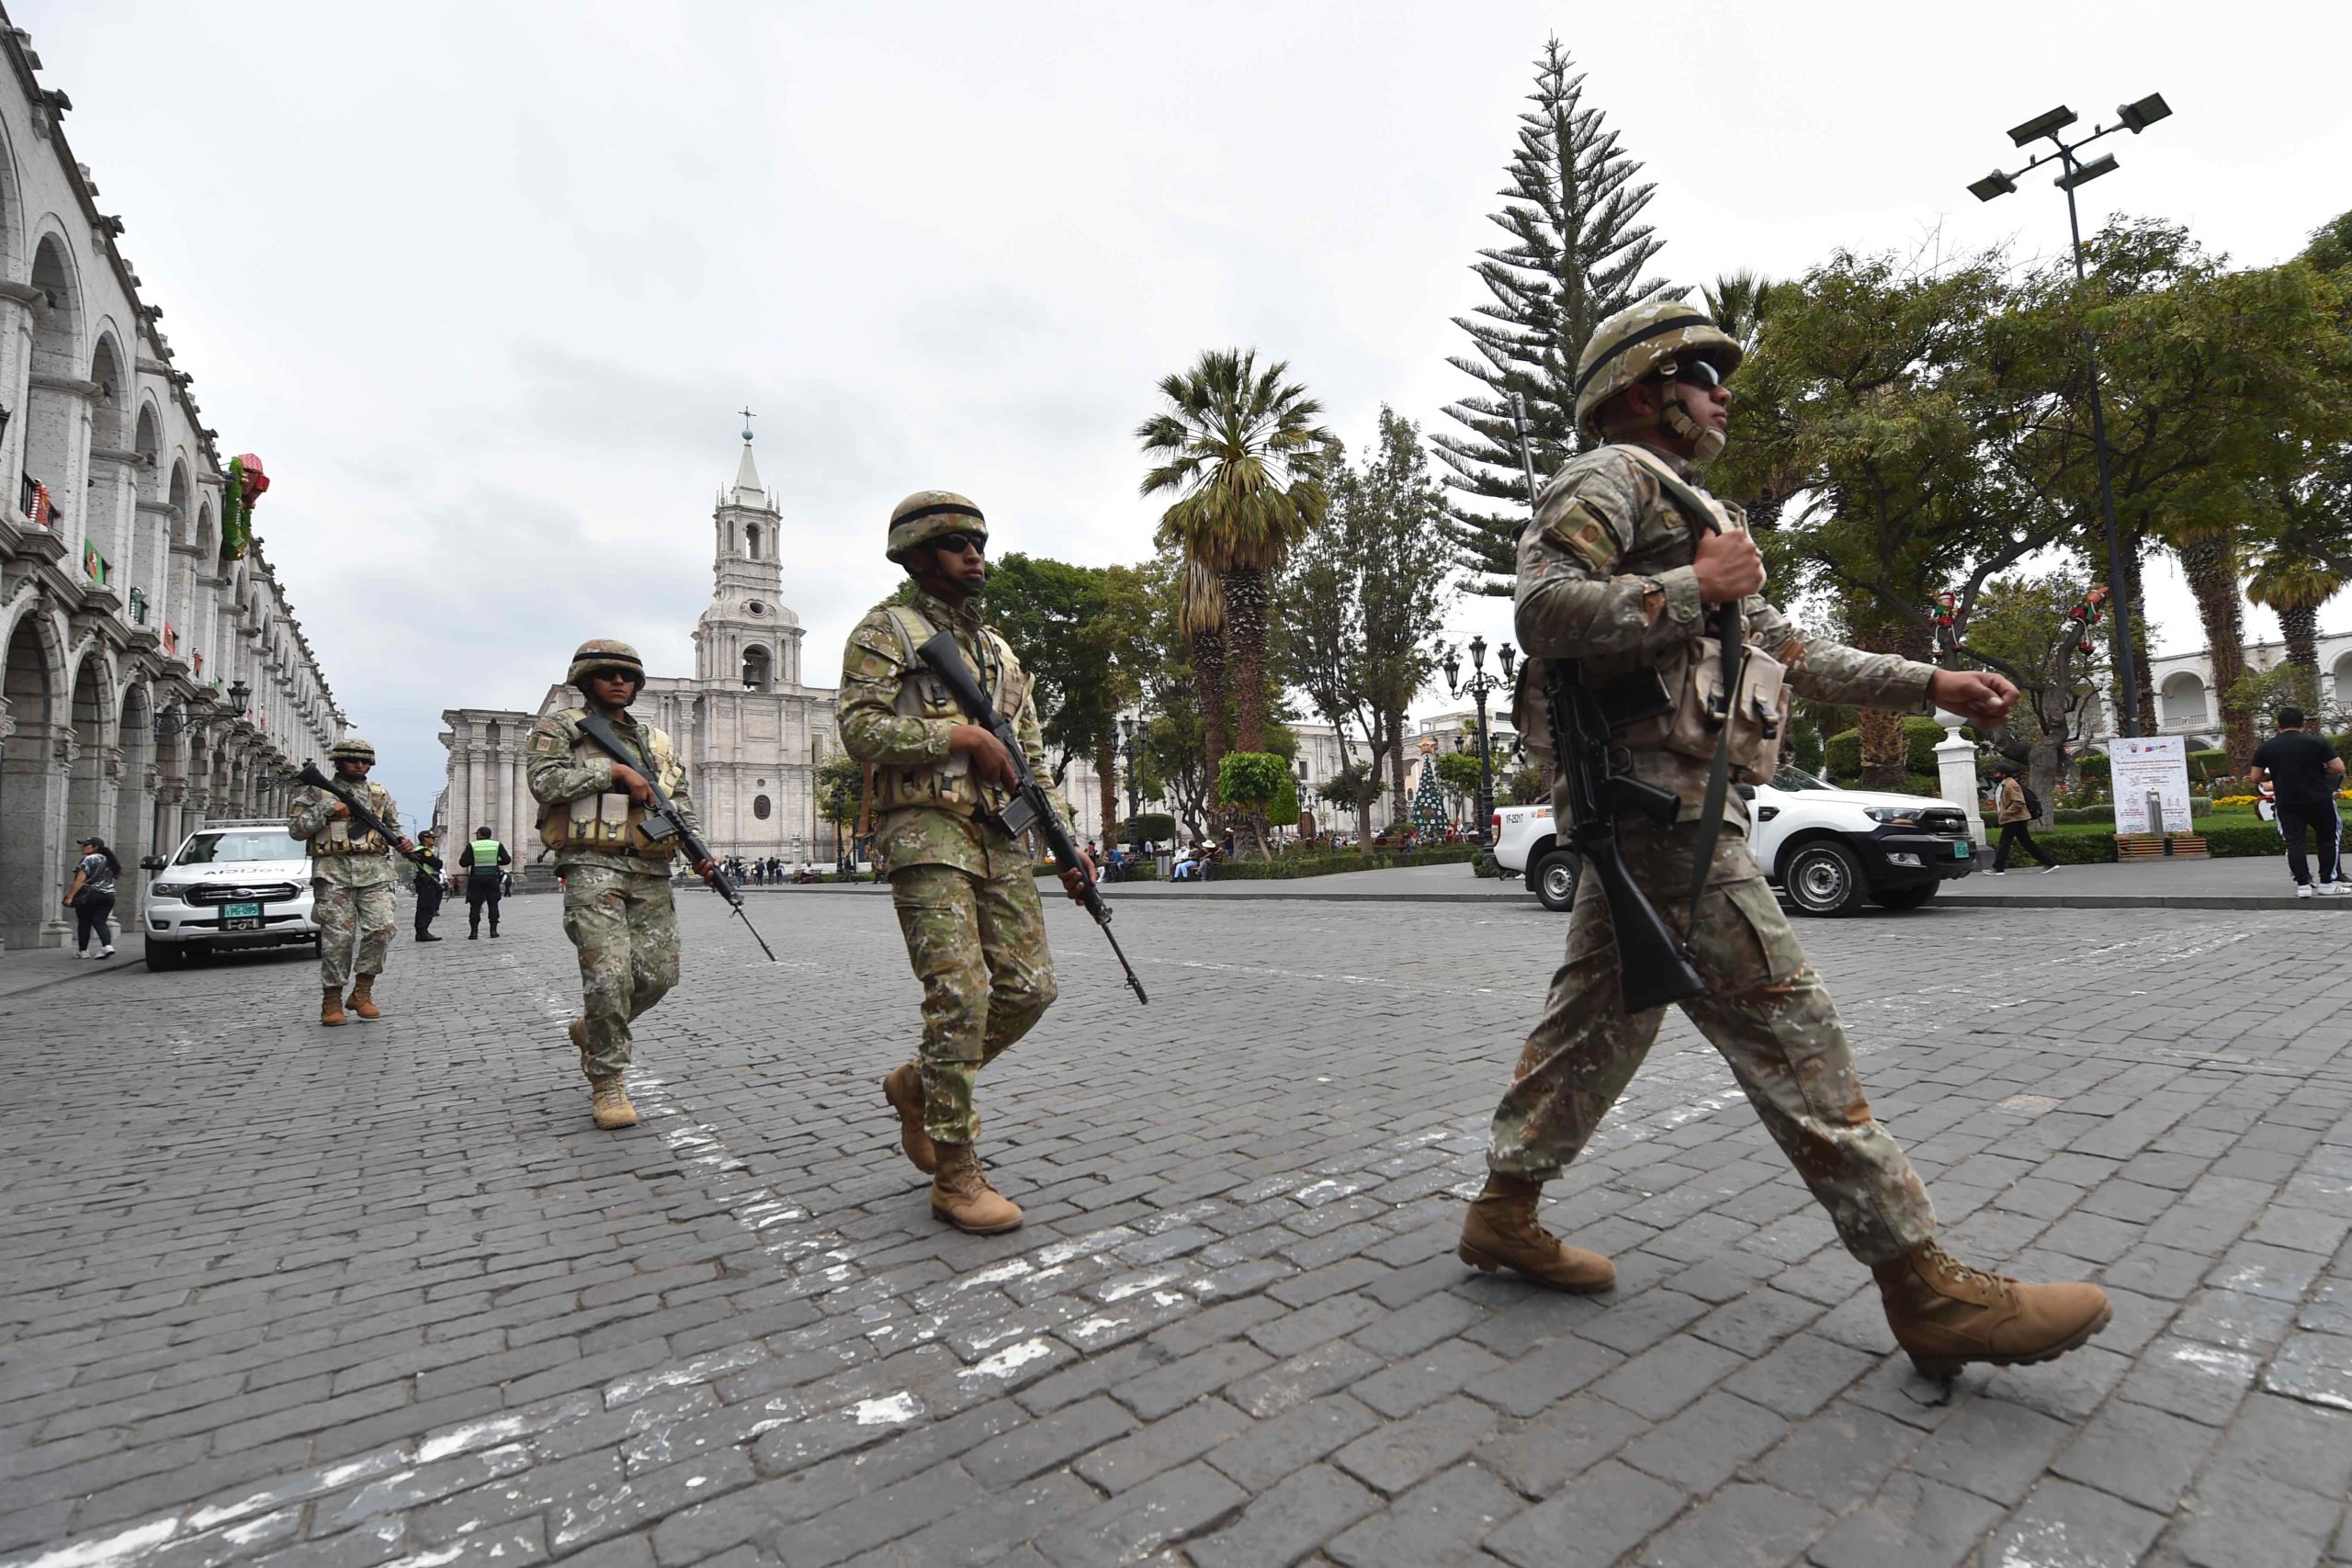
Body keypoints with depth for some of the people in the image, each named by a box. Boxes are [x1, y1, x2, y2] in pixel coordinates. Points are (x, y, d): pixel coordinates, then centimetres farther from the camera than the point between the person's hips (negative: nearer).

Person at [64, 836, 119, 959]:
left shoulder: (89, 859, -8)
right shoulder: (108, 860, 15)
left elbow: (80, 879, -15)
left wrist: (70, 896, -16)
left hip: (89, 895, -6)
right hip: (108, 895, 6)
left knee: (84, 922, 4)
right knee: (99, 921, 4)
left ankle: (83, 951, 9)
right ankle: (107, 945, -15)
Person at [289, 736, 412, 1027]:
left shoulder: (381, 794, 17)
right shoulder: (318, 792, 9)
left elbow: (393, 827, 25)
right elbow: (295, 828, 3)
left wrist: (403, 843, 5)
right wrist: (327, 810, -9)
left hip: (373, 871, 2)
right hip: (334, 872, -2)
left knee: (381, 929, -12)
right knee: (337, 937, -4)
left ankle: (362, 992, 2)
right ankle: (332, 1002, 8)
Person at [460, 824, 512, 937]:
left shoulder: (471, 846, -3)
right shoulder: (497, 845, 2)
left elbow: (463, 863, -7)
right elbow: (507, 860, -3)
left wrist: (473, 861, 12)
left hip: (476, 879, -1)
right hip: (492, 879, 1)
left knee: (475, 906, 4)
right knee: (493, 904, 7)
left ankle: (474, 932, 0)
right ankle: (493, 930, 1)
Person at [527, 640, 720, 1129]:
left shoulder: (657, 741, 20)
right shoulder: (560, 728, 7)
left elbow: (682, 802, 18)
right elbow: (544, 781, -11)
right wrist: (612, 770, -11)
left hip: (651, 873, 5)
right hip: (593, 867, -5)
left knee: (657, 974, 3)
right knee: (609, 974, -14)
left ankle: (592, 1030, 31)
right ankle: (607, 1082, 1)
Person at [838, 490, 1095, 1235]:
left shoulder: (999, 651, 22)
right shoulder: (886, 630, 3)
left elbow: (1030, 762, 20)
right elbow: (860, 730, -11)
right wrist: (960, 735, -14)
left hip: (999, 837, 7)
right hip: (925, 834, -6)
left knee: (1029, 987, 2)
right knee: (961, 995, -11)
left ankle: (919, 1084, 26)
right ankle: (956, 1177, 3)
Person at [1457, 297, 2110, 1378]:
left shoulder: (1685, 511, 29)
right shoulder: (1611, 478, -2)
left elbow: (1788, 651, 26)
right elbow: (1545, 609, -21)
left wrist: (1929, 685, 19)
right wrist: (1697, 586, -13)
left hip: (1645, 809, 10)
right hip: (1657, 796, -10)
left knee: (1596, 1020, 11)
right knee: (1787, 1032, -6)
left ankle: (1503, 1212, 20)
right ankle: (1924, 1289, 4)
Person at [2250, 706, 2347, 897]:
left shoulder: (2265, 747, 1)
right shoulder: (2317, 741, -4)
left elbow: (2255, 777, 3)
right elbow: (2339, 768, -6)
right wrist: (2319, 772, 12)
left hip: (2287, 803, 1)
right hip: (2318, 800, -1)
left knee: (2294, 842, 2)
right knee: (2327, 839, 11)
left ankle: (2303, 885, 0)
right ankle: (2327, 883, 12)